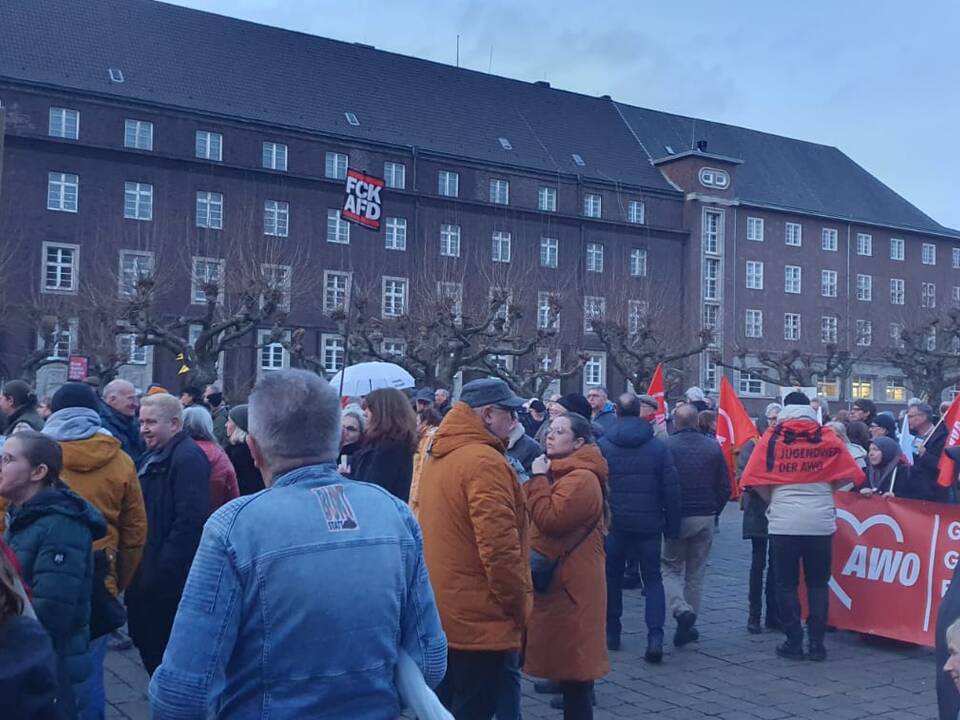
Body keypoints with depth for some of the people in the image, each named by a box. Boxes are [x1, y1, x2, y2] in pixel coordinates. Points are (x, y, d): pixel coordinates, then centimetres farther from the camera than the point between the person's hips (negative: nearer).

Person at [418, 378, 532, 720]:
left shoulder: (437, 457, 10)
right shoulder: (485, 461, -19)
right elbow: (499, 547, -25)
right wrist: (519, 609, -13)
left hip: (441, 614, 9)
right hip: (480, 619, -9)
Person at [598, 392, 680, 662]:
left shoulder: (603, 446, -5)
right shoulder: (658, 447, -2)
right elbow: (671, 489, -2)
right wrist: (672, 525, 6)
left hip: (614, 523, 0)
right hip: (648, 524, 0)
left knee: (612, 577, 16)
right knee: (653, 579, 7)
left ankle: (612, 632, 23)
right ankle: (655, 637, -7)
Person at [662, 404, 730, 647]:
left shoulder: (666, 446, -11)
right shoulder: (713, 447, -1)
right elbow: (725, 486, 3)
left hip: (675, 517, -3)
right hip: (705, 518, 3)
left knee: (671, 568, 10)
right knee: (696, 573, 13)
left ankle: (681, 611, -15)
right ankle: (689, 626, 17)